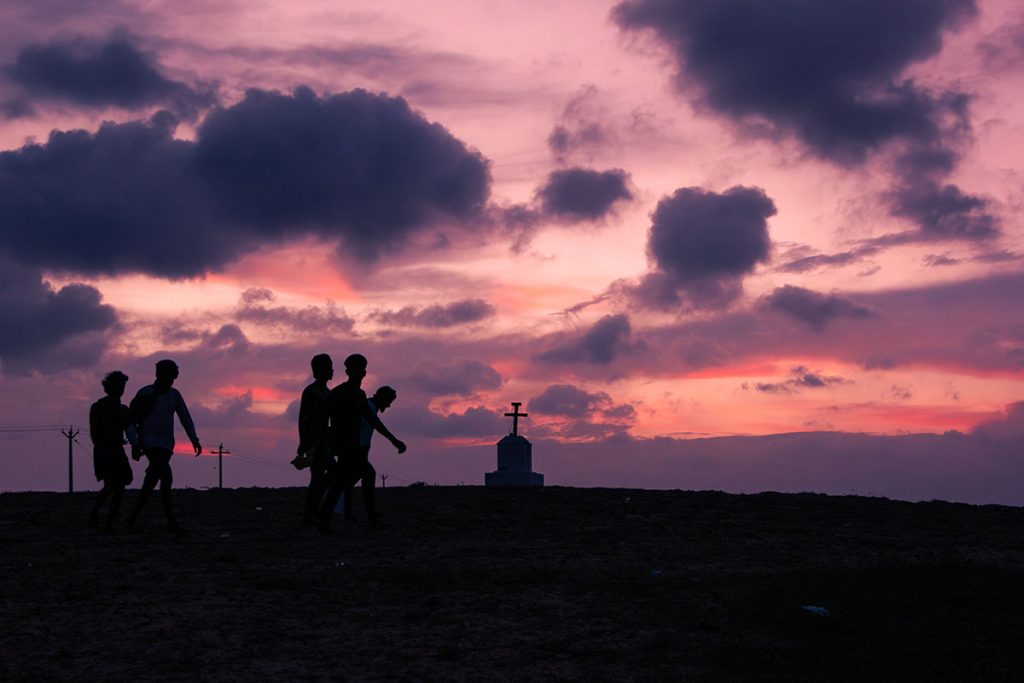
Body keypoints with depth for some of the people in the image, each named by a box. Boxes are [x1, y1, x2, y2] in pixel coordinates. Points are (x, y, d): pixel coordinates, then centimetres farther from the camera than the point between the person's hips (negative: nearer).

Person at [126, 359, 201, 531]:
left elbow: (185, 418, 6)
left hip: (166, 445, 5)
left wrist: (194, 440, -6)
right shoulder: (145, 393, -1)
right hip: (151, 443, -5)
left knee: (151, 482, 5)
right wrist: (135, 445, -2)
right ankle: (171, 521, -21)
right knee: (166, 478, -21)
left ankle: (133, 519, 14)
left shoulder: (174, 395, 12)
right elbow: (136, 420, 2)